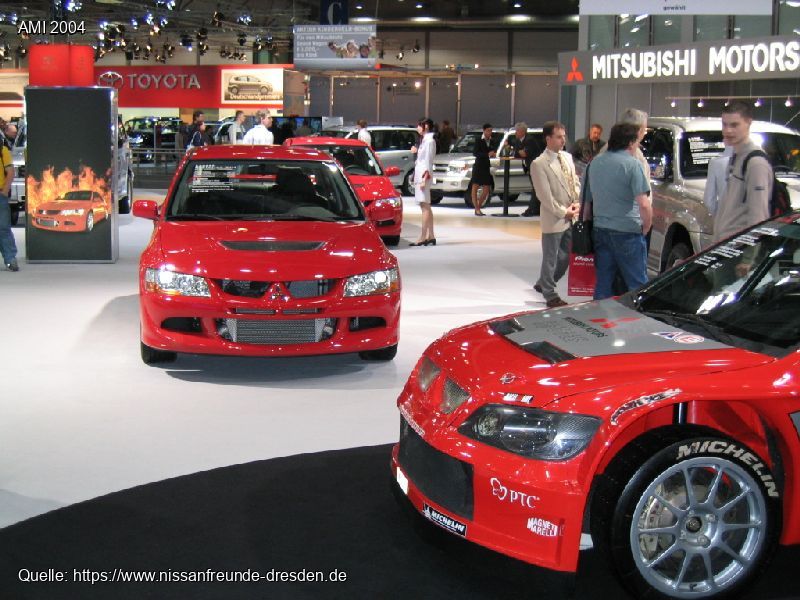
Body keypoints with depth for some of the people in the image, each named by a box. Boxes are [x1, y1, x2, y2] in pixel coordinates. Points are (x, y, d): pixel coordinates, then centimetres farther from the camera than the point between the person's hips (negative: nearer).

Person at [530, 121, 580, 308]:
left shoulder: (567, 157, 9)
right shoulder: (539, 164, -14)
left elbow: (576, 182, 14)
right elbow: (544, 195, -15)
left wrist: (577, 203, -2)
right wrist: (563, 212, -13)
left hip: (571, 217, 7)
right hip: (554, 219, -7)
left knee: (566, 256, 16)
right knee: (550, 259, 4)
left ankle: (543, 284, 34)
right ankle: (550, 296, 17)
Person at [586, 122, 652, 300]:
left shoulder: (595, 162, 9)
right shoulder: (632, 164, -11)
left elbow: (587, 200, 16)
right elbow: (644, 204, -19)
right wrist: (646, 228, -4)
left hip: (600, 231, 6)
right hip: (627, 232, -6)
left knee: (603, 284, 10)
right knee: (637, 285, 2)